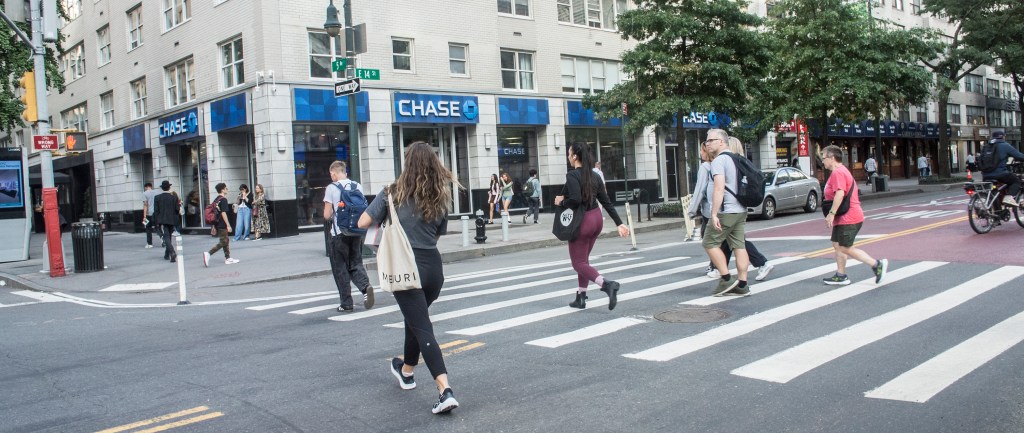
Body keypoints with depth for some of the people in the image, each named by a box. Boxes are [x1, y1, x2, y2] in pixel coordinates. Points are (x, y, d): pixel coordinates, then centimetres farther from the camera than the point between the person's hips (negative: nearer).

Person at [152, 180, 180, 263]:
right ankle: (167, 255, 25)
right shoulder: (174, 197, -3)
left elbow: (156, 210, -5)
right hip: (172, 220, 3)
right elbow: (177, 209, -4)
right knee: (168, 237, 17)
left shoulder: (157, 197, -4)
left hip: (162, 220, -3)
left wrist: (156, 220, 2)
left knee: (166, 237, -8)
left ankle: (173, 253, -29)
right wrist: (179, 204, 17)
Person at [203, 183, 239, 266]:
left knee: (226, 241, 15)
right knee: (223, 242, -7)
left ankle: (227, 258, 18)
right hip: (222, 225, -9)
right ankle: (208, 254, -18)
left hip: (217, 224, 9)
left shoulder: (216, 199, 13)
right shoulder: (223, 199, -13)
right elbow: (223, 213, -19)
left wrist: (214, 226, 21)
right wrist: (228, 225, -19)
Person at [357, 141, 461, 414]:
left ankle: (445, 391, -17)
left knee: (422, 327, -5)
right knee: (415, 319, 26)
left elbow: (363, 223, -4)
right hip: (433, 266, 5)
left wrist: (385, 217, 13)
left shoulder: (393, 193, -4)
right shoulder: (440, 196, 7)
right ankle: (406, 370, 47)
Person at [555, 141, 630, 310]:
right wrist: (619, 223, 7)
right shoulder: (594, 176, 7)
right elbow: (606, 202, 7)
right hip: (597, 219, 8)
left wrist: (561, 202, -10)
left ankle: (607, 284, -22)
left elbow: (575, 200, -30)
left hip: (582, 222, -8)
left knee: (579, 263, 0)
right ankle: (580, 298, 23)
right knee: (583, 259, 19)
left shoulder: (572, 175, -16)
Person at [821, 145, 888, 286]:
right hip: (843, 218, 11)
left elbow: (839, 194, -28)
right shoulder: (841, 171, 18)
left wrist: (831, 213, -28)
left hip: (848, 219, -11)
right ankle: (841, 276, 15)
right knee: (837, 245, 12)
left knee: (845, 248, -8)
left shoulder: (838, 172, -16)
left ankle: (877, 265, -3)